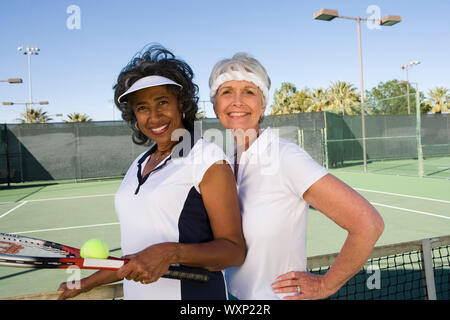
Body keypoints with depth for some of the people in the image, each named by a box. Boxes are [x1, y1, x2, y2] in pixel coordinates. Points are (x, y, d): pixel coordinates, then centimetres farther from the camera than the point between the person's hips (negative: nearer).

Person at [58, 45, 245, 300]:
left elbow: (235, 251, -16)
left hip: (193, 292, -6)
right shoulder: (139, 165, 8)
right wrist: (86, 284, 20)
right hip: (135, 292, 7)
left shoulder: (208, 159, -13)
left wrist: (171, 253, -29)